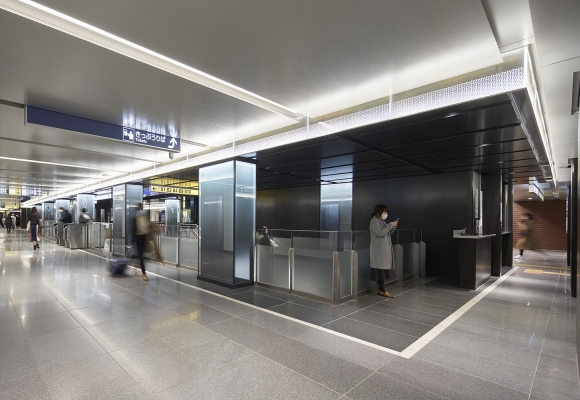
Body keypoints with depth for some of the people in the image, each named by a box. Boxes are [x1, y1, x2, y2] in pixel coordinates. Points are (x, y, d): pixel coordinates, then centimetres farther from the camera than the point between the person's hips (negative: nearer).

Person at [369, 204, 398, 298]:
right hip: (379, 249, -9)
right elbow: (380, 233, -21)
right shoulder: (374, 221, -10)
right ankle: (382, 290, -4)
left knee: (383, 269, 8)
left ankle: (381, 289, 12)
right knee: (380, 269, -7)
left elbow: (388, 233, 20)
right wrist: (390, 225, -15)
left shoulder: (381, 221, 18)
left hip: (385, 249, 9)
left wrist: (393, 226, 6)